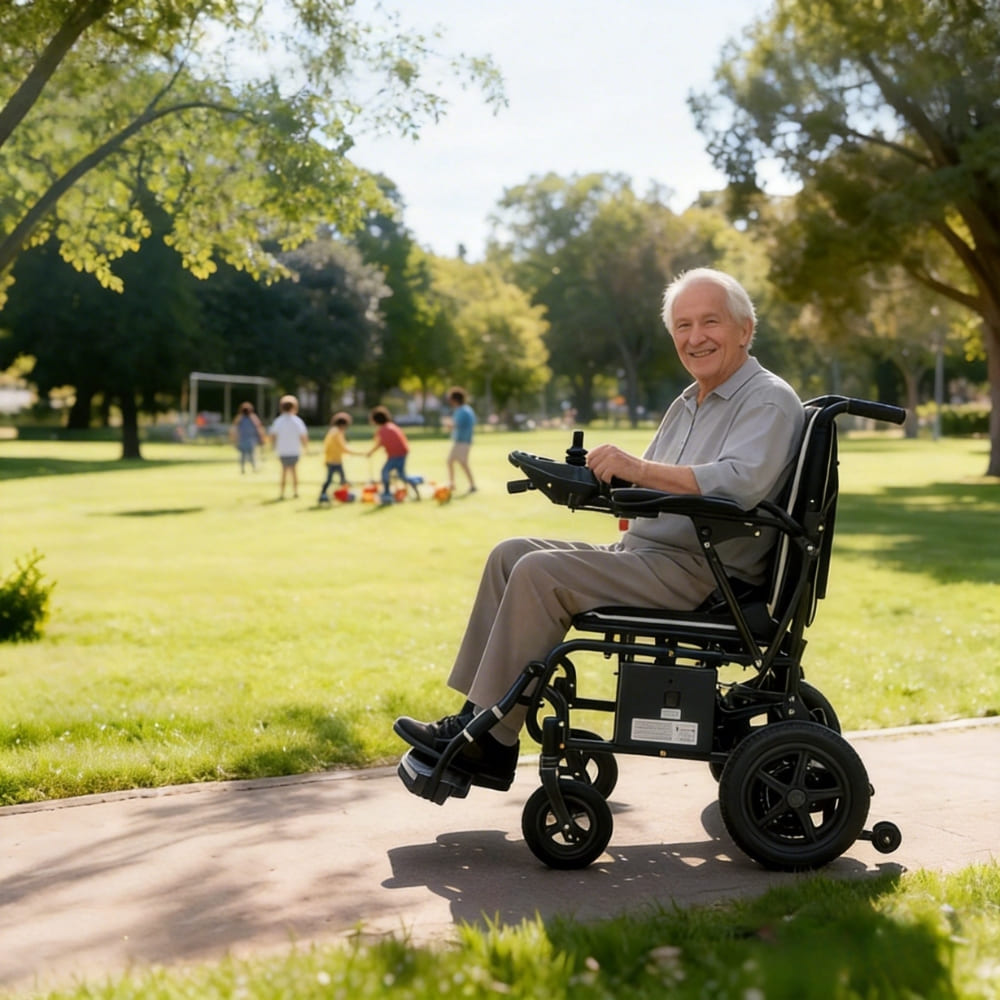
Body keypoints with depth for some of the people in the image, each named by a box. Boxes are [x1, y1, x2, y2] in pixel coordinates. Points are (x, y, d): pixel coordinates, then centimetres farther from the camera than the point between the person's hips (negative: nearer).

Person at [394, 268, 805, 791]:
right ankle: (474, 710, -4)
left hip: (702, 573, -10)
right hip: (646, 553, 10)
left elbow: (738, 483, -26)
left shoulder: (769, 401, -8)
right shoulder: (687, 404, 21)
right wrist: (600, 477, 0)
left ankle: (486, 739, -15)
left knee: (541, 573, -22)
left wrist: (637, 468, -31)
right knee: (510, 554, 2)